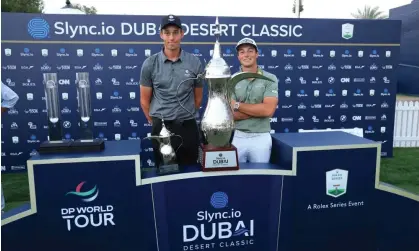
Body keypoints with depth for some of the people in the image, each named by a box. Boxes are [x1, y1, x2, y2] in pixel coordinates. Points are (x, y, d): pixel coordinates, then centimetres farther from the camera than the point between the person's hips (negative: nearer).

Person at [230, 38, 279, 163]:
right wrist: (259, 109, -14)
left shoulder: (270, 79, -4)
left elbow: (268, 110, -16)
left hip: (261, 138, 0)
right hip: (236, 137, 1)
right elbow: (229, 114, -9)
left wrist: (237, 105, -12)